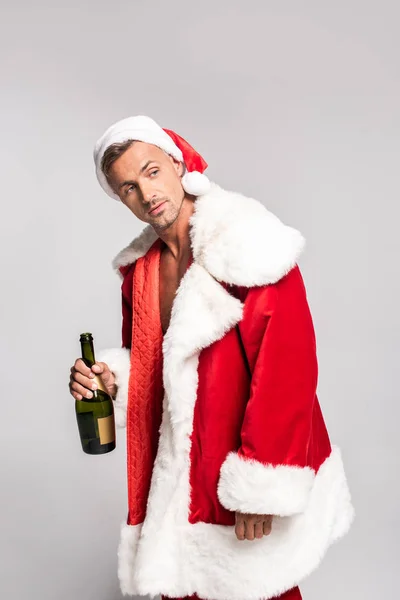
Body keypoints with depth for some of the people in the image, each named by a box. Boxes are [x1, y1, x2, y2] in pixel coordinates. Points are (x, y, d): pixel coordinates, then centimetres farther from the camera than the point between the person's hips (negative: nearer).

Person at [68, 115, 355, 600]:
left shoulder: (248, 247, -18)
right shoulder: (138, 268, 5)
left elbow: (287, 372, -22)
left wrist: (261, 490, -20)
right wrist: (112, 379, -6)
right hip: (177, 477, 6)